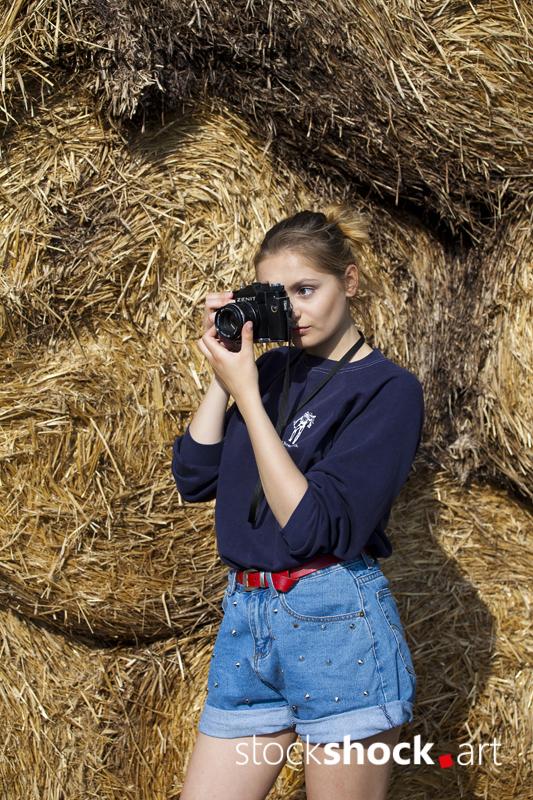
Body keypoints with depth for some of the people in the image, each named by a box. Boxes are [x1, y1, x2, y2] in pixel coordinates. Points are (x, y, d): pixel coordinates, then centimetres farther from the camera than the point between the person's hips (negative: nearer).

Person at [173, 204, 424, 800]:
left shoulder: (387, 389, -7)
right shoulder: (272, 368, 12)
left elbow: (312, 526, -17)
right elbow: (193, 477, 7)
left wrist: (246, 394, -15)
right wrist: (222, 374, -2)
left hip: (337, 623, -6)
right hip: (244, 620, 6)